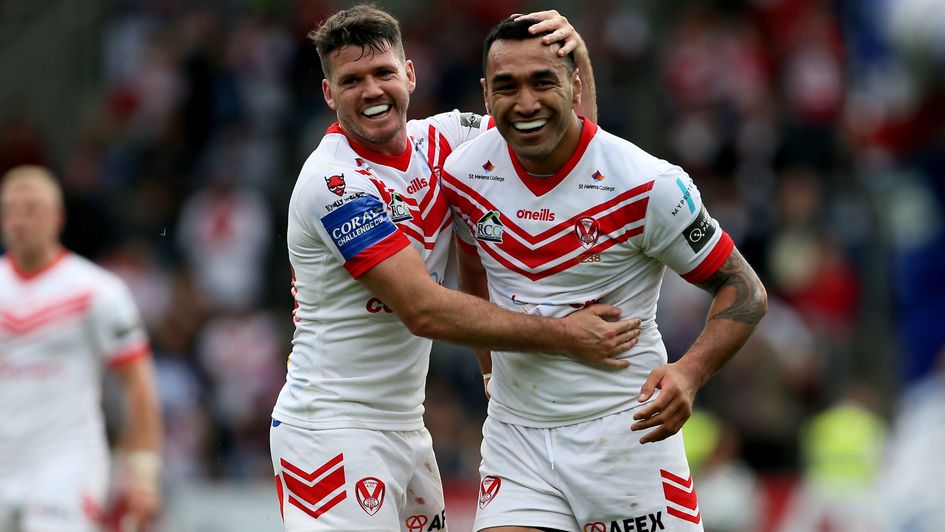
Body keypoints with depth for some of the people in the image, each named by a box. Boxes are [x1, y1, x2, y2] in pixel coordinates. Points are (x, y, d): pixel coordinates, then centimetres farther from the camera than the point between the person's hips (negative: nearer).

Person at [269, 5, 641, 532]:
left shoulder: (439, 141, 3)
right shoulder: (334, 182, -18)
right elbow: (424, 310, -22)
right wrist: (563, 336, -20)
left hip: (405, 424, 7)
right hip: (330, 430, -7)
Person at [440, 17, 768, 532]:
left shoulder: (648, 186, -15)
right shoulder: (463, 175, -2)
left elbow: (744, 290, -8)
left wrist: (690, 372, -24)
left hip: (625, 427, -3)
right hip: (515, 430, 3)